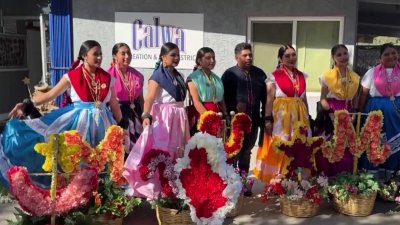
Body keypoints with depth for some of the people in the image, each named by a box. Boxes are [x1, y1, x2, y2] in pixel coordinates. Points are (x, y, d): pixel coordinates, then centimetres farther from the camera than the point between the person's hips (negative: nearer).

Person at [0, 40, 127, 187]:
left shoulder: (107, 78, 5)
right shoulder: (72, 76, -3)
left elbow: (114, 103, 11)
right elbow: (51, 94, -6)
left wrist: (122, 125, 12)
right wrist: (28, 105, -18)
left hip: (101, 121, 3)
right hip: (79, 120, -2)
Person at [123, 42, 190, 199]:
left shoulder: (179, 76, 12)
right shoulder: (158, 75, -10)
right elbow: (150, 97, -23)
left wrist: (185, 119, 23)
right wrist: (146, 115, -40)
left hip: (178, 118, 8)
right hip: (163, 117, -8)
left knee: (176, 152, 12)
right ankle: (154, 188, -1)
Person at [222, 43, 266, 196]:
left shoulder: (259, 73, 10)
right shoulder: (229, 74, -2)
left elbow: (264, 97, 11)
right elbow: (224, 98, -7)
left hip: (253, 120, 4)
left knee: (246, 153, 14)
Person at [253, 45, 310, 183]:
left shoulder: (301, 76, 12)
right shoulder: (274, 76, -4)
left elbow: (304, 99, 17)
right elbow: (269, 99, -7)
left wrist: (307, 118, 15)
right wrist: (268, 119, -13)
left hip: (299, 116, 5)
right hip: (281, 116, -5)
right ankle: (277, 178, 8)